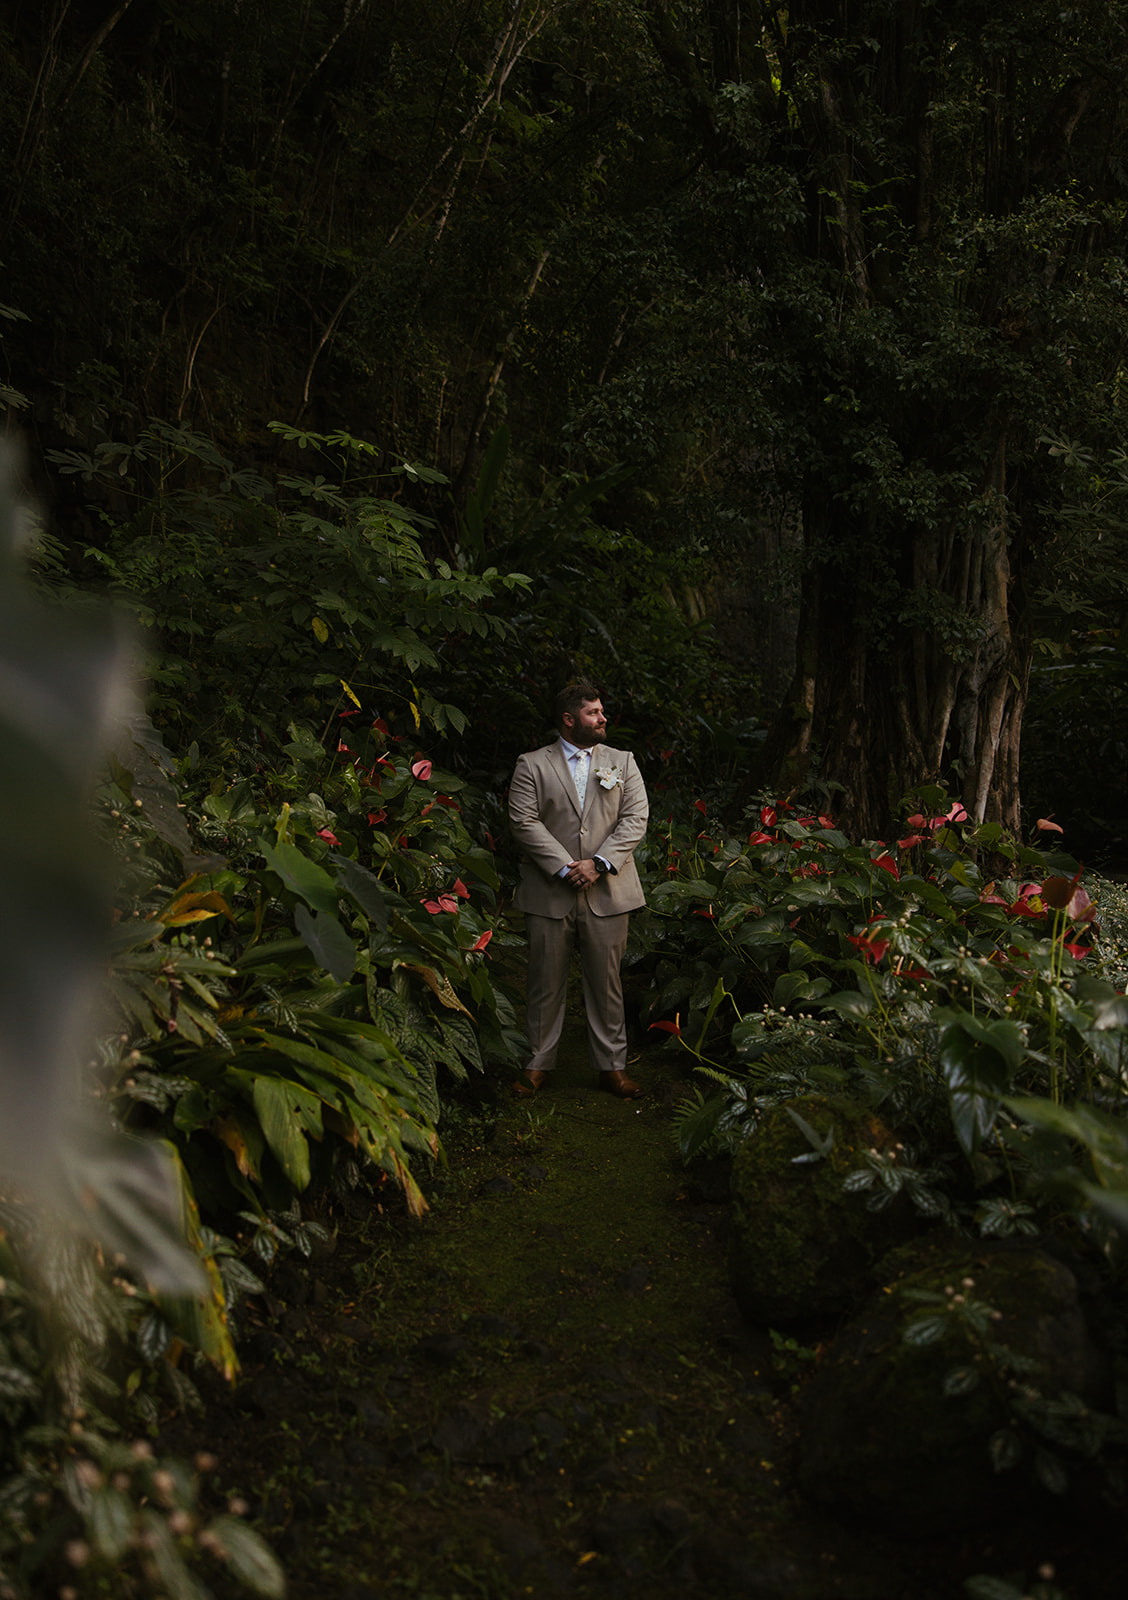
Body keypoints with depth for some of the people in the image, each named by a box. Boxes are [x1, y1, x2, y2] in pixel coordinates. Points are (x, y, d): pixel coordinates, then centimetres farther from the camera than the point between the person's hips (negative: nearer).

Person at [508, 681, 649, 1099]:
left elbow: (635, 819, 2)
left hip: (607, 892, 2)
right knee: (545, 982, 6)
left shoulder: (623, 762, 11)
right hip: (549, 894, -1)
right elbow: (524, 822, -6)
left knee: (607, 982, 7)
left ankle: (611, 1066, 18)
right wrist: (564, 868, -14)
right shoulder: (532, 765, 4)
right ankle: (537, 1064, 19)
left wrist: (599, 864, -10)